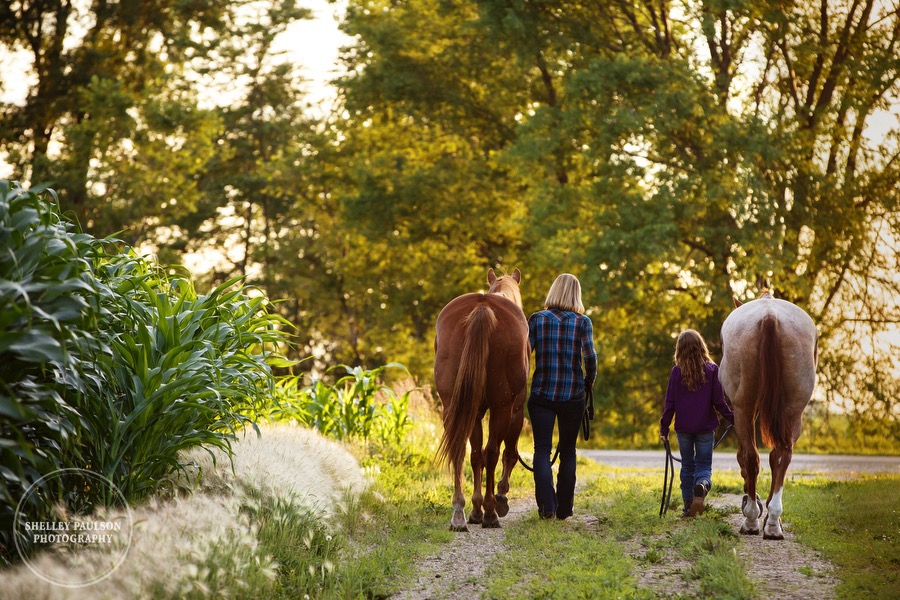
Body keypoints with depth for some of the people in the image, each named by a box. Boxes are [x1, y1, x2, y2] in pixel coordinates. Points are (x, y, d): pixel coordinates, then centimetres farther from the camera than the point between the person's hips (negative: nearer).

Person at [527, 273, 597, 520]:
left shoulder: (537, 319, 0)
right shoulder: (583, 322, -2)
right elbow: (590, 356, -10)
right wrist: (589, 382, 7)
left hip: (541, 395, 0)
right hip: (573, 396, 0)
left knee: (542, 450, 1)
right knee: (568, 451, 13)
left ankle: (547, 505, -16)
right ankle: (564, 508, 17)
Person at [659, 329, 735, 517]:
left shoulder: (677, 372, -4)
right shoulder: (712, 370, -4)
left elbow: (670, 403, -3)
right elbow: (719, 401, -3)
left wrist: (664, 427, 4)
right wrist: (733, 419, 8)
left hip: (683, 428, 1)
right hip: (705, 427, -1)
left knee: (687, 466, 13)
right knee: (704, 465, 6)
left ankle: (688, 505, 8)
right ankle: (702, 485, -26)